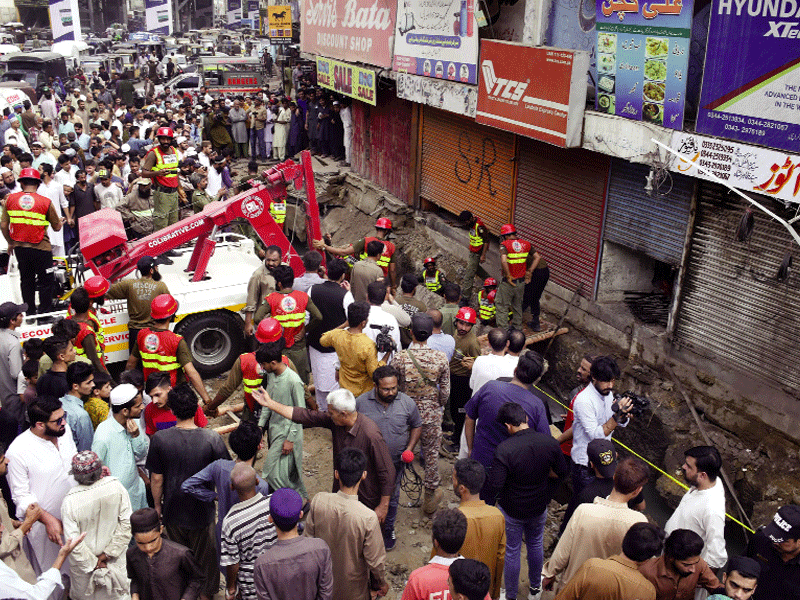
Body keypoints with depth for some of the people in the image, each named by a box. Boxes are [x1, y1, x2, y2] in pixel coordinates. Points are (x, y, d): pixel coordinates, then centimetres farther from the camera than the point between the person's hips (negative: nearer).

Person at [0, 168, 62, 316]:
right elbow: (56, 227, -2)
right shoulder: (46, 202, -10)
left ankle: (30, 312, 27)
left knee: (26, 281, 17)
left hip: (20, 247, 4)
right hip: (41, 248, -4)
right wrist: (61, 221, 21)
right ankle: (45, 313, 10)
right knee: (46, 281, 8)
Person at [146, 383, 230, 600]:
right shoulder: (212, 439, -23)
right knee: (204, 554, 21)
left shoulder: (160, 439, -20)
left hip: (173, 510, 1)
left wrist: (157, 505, 8)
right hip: (202, 509, -1)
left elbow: (156, 479, -9)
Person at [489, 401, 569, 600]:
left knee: (511, 551, 16)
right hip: (539, 507, 4)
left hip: (511, 510, -4)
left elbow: (494, 487, -28)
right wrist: (546, 494, 11)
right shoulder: (549, 442, -16)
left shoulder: (504, 449, -29)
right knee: (535, 544, 27)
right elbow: (562, 473, -3)